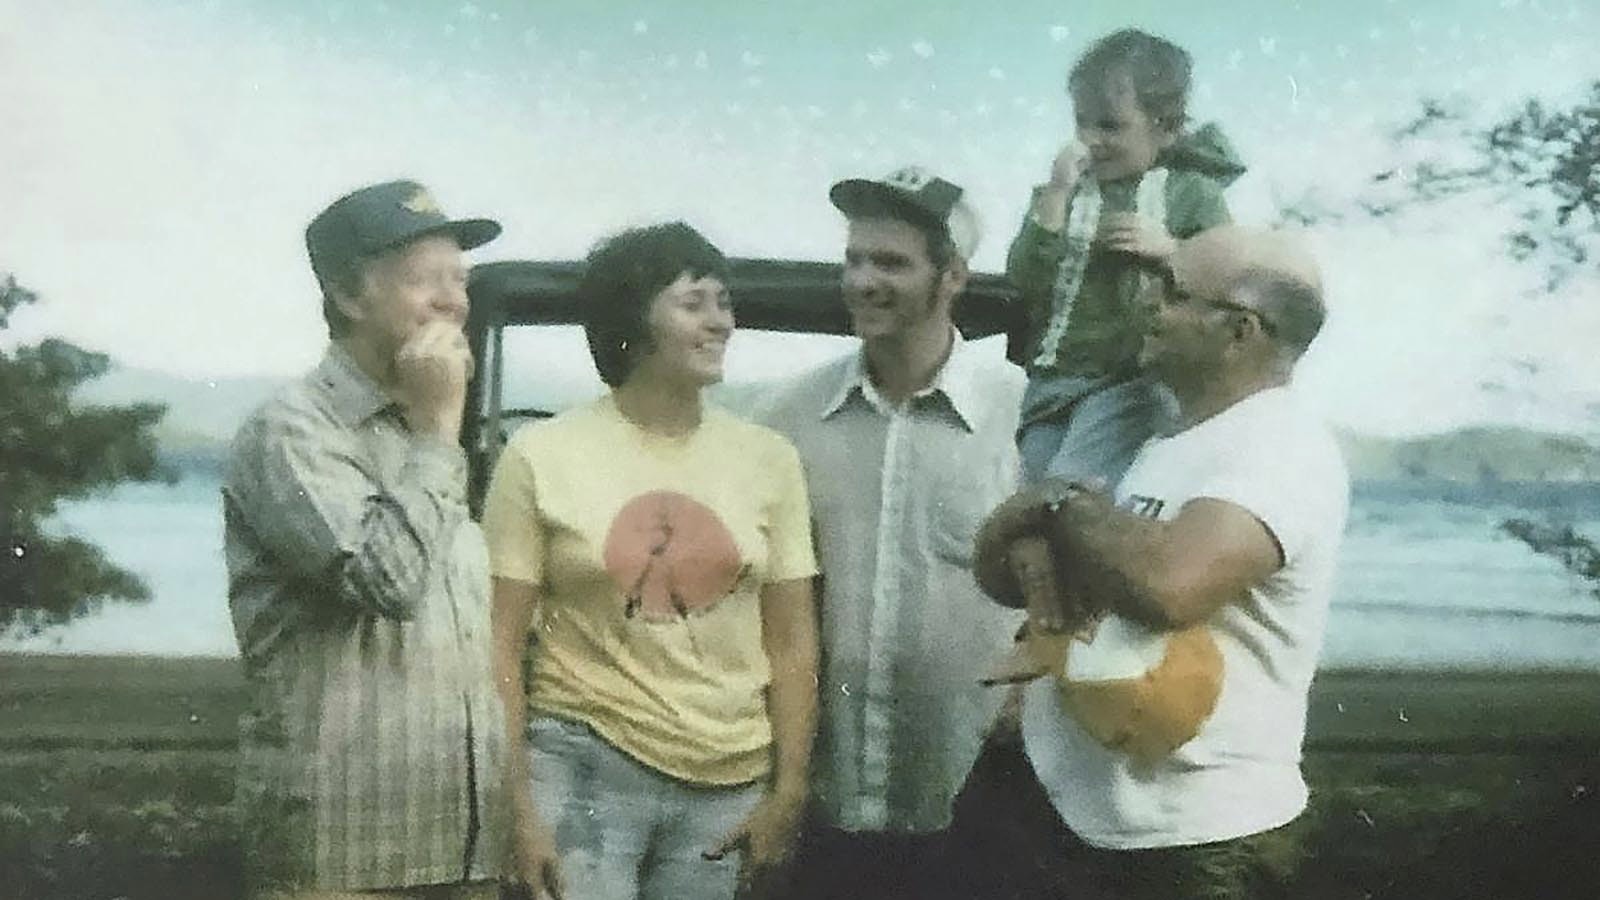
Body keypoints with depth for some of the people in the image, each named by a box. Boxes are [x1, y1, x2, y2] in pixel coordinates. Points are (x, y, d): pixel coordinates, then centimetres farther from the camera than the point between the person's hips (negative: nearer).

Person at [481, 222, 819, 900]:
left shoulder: (768, 458, 4)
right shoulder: (541, 455, -4)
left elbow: (792, 642, 6)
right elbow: (502, 644, -3)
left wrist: (788, 792, 1)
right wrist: (517, 805, -9)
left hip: (729, 783, 3)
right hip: (581, 766, -2)